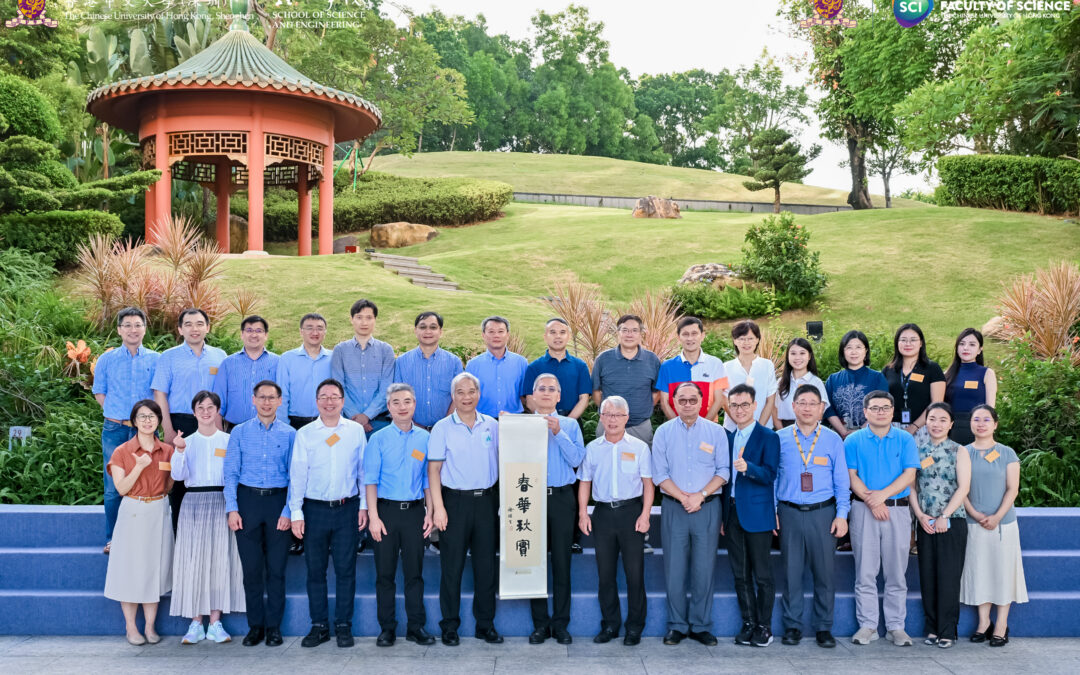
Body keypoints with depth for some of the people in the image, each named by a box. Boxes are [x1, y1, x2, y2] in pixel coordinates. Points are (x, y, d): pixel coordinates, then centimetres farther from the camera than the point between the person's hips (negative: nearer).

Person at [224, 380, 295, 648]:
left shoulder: (290, 434, 3)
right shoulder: (239, 432, 5)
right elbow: (231, 473, 4)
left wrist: (288, 511, -7)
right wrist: (232, 509, -5)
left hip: (278, 500, -1)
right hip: (248, 499, 1)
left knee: (276, 568, 3)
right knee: (251, 567, 5)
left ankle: (273, 626, 14)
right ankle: (255, 626, 16)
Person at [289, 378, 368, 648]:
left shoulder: (356, 430, 4)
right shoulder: (304, 434, 3)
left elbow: (363, 470, 7)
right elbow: (297, 474, 2)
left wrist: (364, 506, 3)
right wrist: (296, 512, -3)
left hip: (347, 508, 0)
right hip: (315, 509, 0)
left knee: (346, 569, 3)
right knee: (315, 570, 6)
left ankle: (343, 626, 14)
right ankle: (319, 626, 17)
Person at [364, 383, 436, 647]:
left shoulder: (425, 439, 7)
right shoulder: (378, 439, 1)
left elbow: (428, 479, 11)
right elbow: (371, 480, -2)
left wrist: (430, 513, 4)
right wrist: (373, 517, -9)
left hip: (415, 511, 2)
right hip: (386, 509, -1)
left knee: (414, 572, 6)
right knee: (385, 572, 4)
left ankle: (416, 627, 16)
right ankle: (387, 628, 15)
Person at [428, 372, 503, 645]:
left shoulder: (492, 425, 7)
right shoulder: (442, 428, -1)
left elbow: (502, 459, 15)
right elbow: (434, 469, -3)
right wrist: (438, 507, -9)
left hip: (486, 500, 3)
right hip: (455, 501, -3)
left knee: (486, 565, 7)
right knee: (452, 566, 2)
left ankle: (486, 624, 18)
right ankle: (450, 626, 13)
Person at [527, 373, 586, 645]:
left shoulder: (570, 425, 10)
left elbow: (576, 459, -3)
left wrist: (558, 433, -11)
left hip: (561, 497, 0)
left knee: (562, 561, 2)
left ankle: (560, 623, 11)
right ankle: (540, 624, 12)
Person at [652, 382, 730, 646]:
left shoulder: (716, 432, 5)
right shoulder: (664, 432, 6)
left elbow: (723, 471, 1)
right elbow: (659, 473, 1)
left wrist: (701, 495, -12)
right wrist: (683, 497, -10)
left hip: (708, 507, 0)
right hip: (673, 507, 0)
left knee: (704, 569, 2)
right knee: (674, 569, 1)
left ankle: (700, 626, 13)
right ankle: (677, 625, 12)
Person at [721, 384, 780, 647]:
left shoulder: (768, 437, -5)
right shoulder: (728, 438, 12)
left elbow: (769, 475, -14)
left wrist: (747, 467, -33)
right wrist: (722, 515, 13)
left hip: (757, 515, -5)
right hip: (732, 514, 6)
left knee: (762, 574, 1)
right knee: (740, 575, 10)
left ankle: (764, 626, 11)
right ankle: (748, 623, 20)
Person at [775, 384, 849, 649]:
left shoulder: (833, 440, 5)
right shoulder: (780, 439, 4)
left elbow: (842, 480, 6)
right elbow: (771, 477, 7)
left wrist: (842, 514, -1)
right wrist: (772, 512, 2)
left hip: (823, 513, 0)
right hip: (790, 513, 0)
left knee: (825, 572, 4)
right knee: (791, 572, 5)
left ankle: (823, 627, 17)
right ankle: (792, 626, 17)